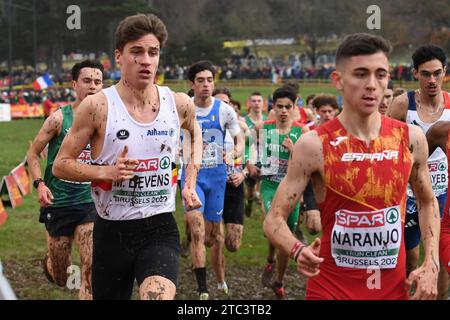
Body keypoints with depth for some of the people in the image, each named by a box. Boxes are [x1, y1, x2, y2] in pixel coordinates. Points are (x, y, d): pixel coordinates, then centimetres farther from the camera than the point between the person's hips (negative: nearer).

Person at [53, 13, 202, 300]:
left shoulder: (179, 104, 0)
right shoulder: (97, 107, -8)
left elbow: (195, 133, 25)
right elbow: (61, 165, -2)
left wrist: (190, 182, 13)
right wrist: (106, 172, -18)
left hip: (160, 229, 0)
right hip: (111, 231, 0)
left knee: (160, 295, -27)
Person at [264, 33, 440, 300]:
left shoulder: (411, 138, -3)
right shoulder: (314, 145, -12)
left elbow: (428, 202, 13)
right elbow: (274, 220, -9)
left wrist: (431, 266, 3)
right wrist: (298, 252, -29)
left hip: (394, 287, 3)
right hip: (331, 289, -3)